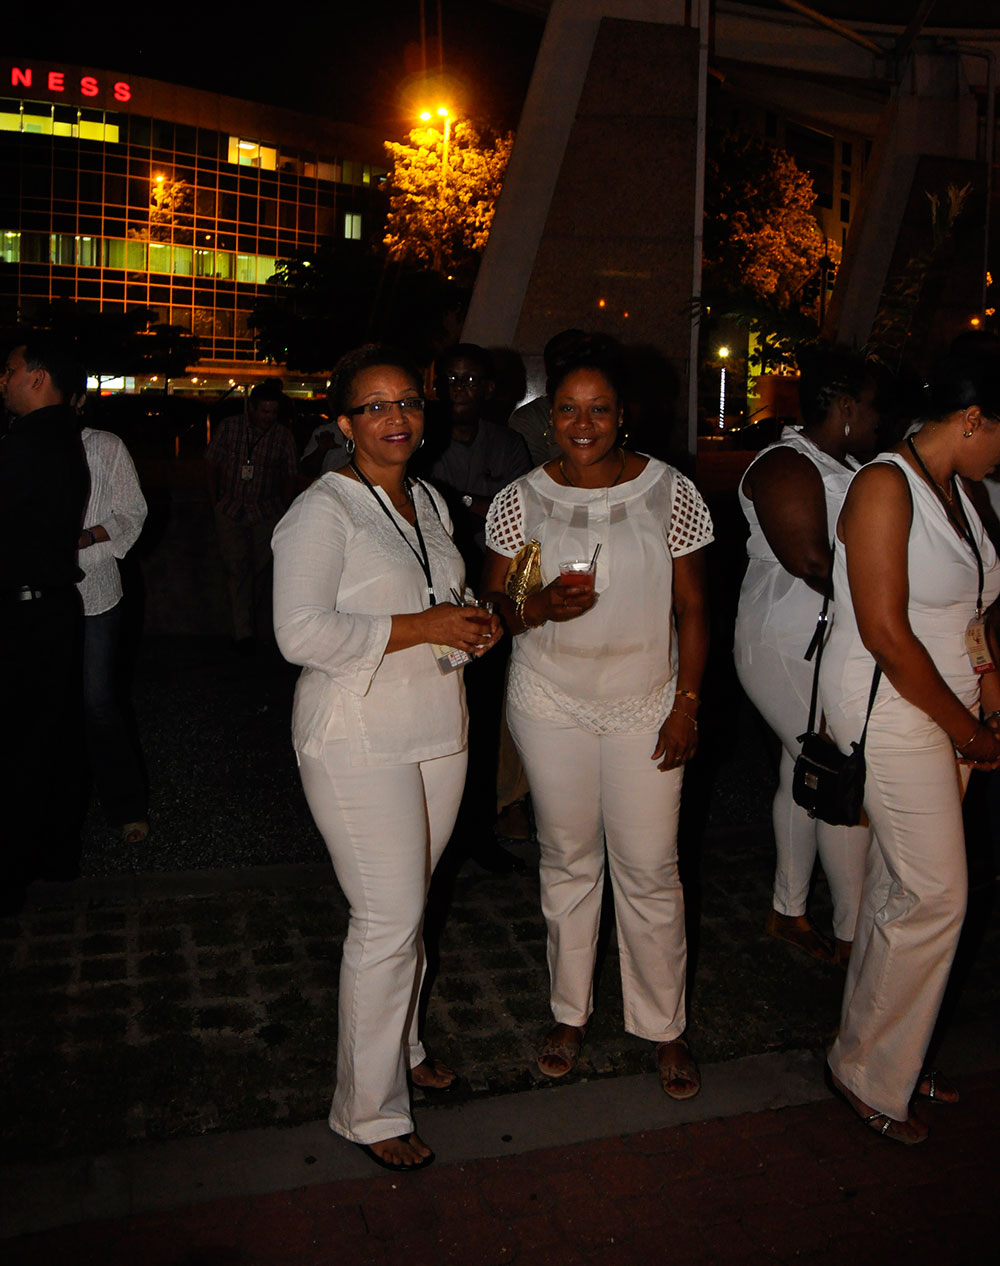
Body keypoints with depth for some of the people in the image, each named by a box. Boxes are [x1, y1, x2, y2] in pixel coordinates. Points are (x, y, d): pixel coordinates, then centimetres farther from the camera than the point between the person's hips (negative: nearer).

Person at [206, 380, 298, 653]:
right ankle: (244, 633, -2)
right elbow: (211, 464, 7)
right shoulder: (228, 427, -3)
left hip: (267, 512, 1)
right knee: (238, 567, -6)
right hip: (230, 510, 0)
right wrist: (215, 503, 5)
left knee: (261, 567, 5)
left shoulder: (283, 435, -3)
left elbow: (289, 475, 8)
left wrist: (283, 508, 6)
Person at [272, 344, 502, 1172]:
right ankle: (370, 1110, 14)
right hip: (359, 741, -7)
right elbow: (301, 632, -23)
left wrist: (474, 624, 3)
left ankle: (398, 1043, 38)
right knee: (389, 919, -4)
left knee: (408, 906, 16)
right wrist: (424, 627, -22)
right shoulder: (322, 512, -13)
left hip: (438, 731, 7)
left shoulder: (429, 501, 12)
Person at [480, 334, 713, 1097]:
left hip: (645, 707, -1)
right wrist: (542, 606, -19)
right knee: (567, 861, 12)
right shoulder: (521, 501, -1)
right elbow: (493, 605, 2)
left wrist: (687, 705, -5)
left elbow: (693, 610, 0)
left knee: (649, 870, 2)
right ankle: (570, 1014, 31)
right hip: (551, 704, 1)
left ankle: (665, 1028, 23)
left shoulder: (670, 493, -4)